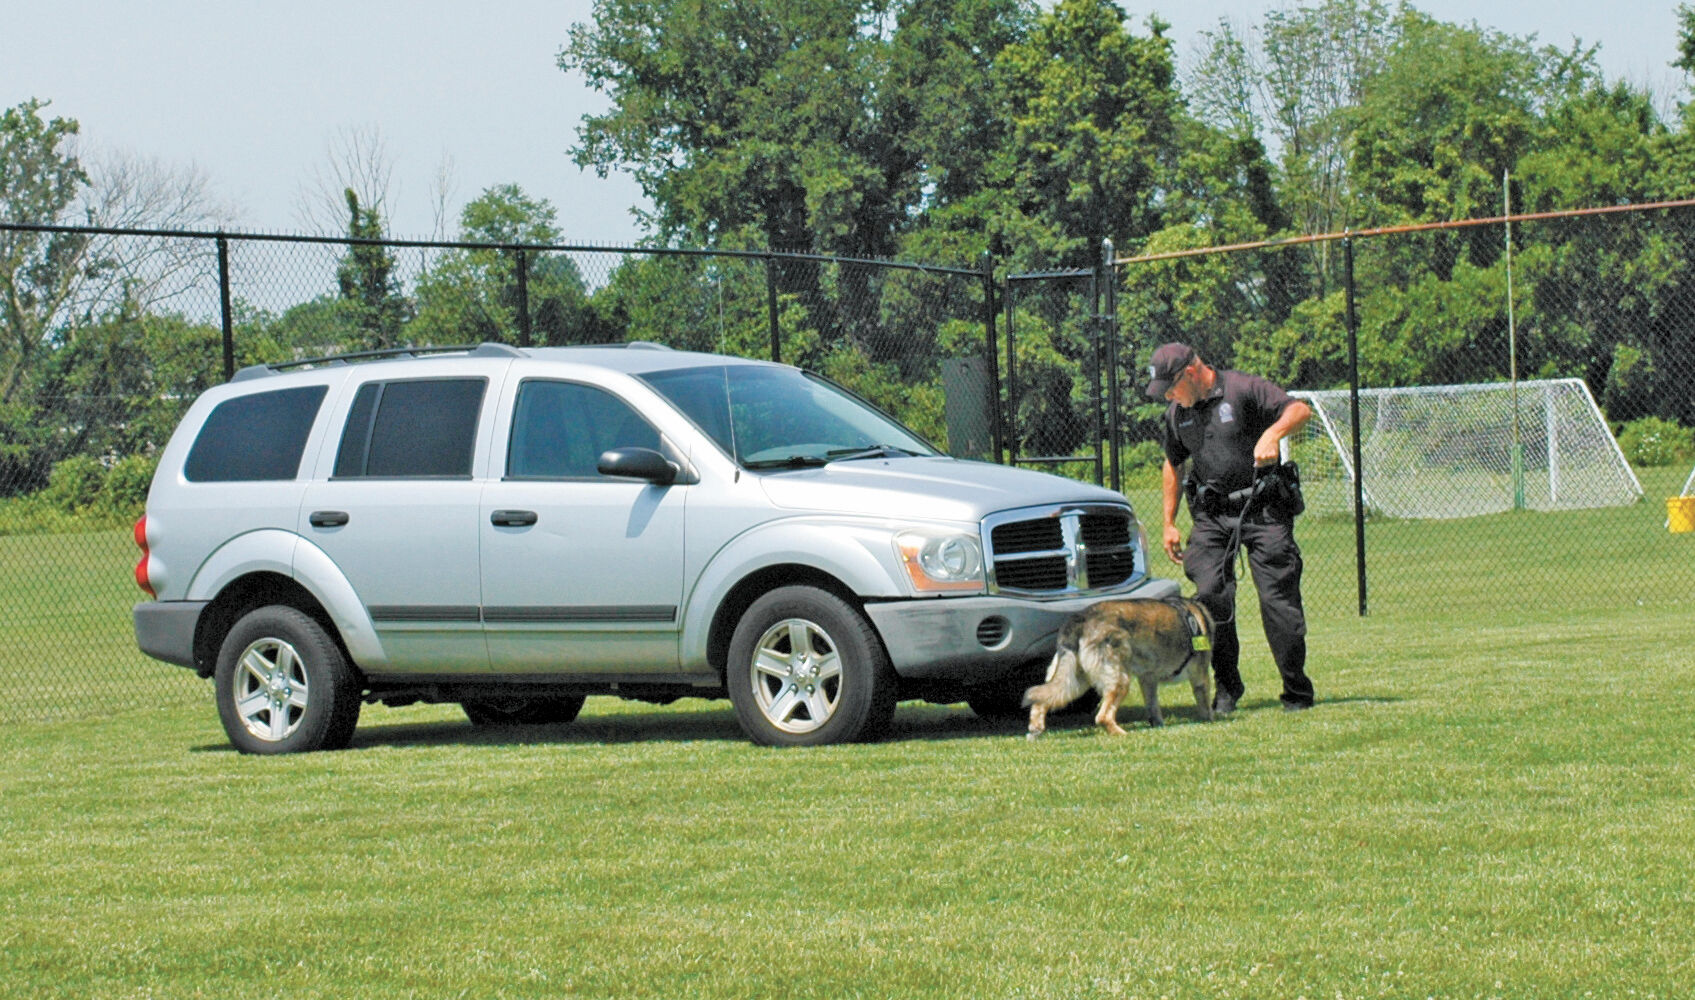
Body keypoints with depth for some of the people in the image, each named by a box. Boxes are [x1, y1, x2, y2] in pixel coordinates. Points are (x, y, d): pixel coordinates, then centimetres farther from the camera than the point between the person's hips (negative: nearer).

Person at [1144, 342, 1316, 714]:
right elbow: (1173, 464, 24)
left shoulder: (1244, 390, -8)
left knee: (1277, 597, -8)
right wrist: (1169, 523, 22)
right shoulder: (1178, 413, 12)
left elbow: (1300, 410, -13)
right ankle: (1225, 688, 2)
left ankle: (1297, 692, 3)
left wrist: (1272, 433, -31)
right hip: (1211, 514, 5)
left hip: (1262, 508, -5)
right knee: (1210, 594, -11)